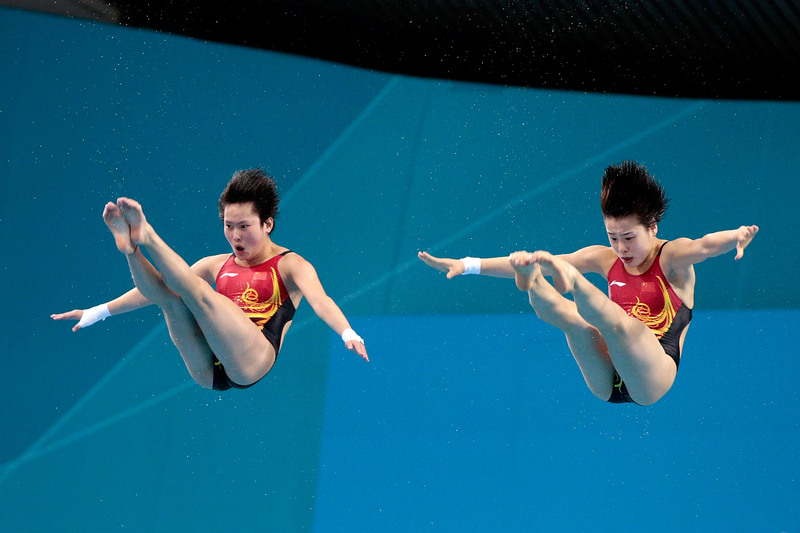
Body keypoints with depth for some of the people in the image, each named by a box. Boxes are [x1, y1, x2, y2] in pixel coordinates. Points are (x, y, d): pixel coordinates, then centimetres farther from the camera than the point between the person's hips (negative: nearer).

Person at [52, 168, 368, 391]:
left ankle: (146, 235, -21)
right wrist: (97, 313, 20)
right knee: (169, 294, -14)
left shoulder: (290, 266, 8)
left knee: (197, 290, -24)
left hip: (251, 364, -5)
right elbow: (155, 289, 24)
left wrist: (348, 334, -33)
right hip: (208, 371, 5)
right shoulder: (217, 266, 24)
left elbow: (319, 300, -13)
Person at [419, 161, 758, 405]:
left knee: (616, 321, -35)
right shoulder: (606, 259, 16)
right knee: (574, 319, -27)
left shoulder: (672, 258, 2)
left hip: (651, 379, -4)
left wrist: (735, 237, -46)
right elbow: (548, 260, 10)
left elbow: (701, 246, -21)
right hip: (607, 380, 4)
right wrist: (468, 265, 4)